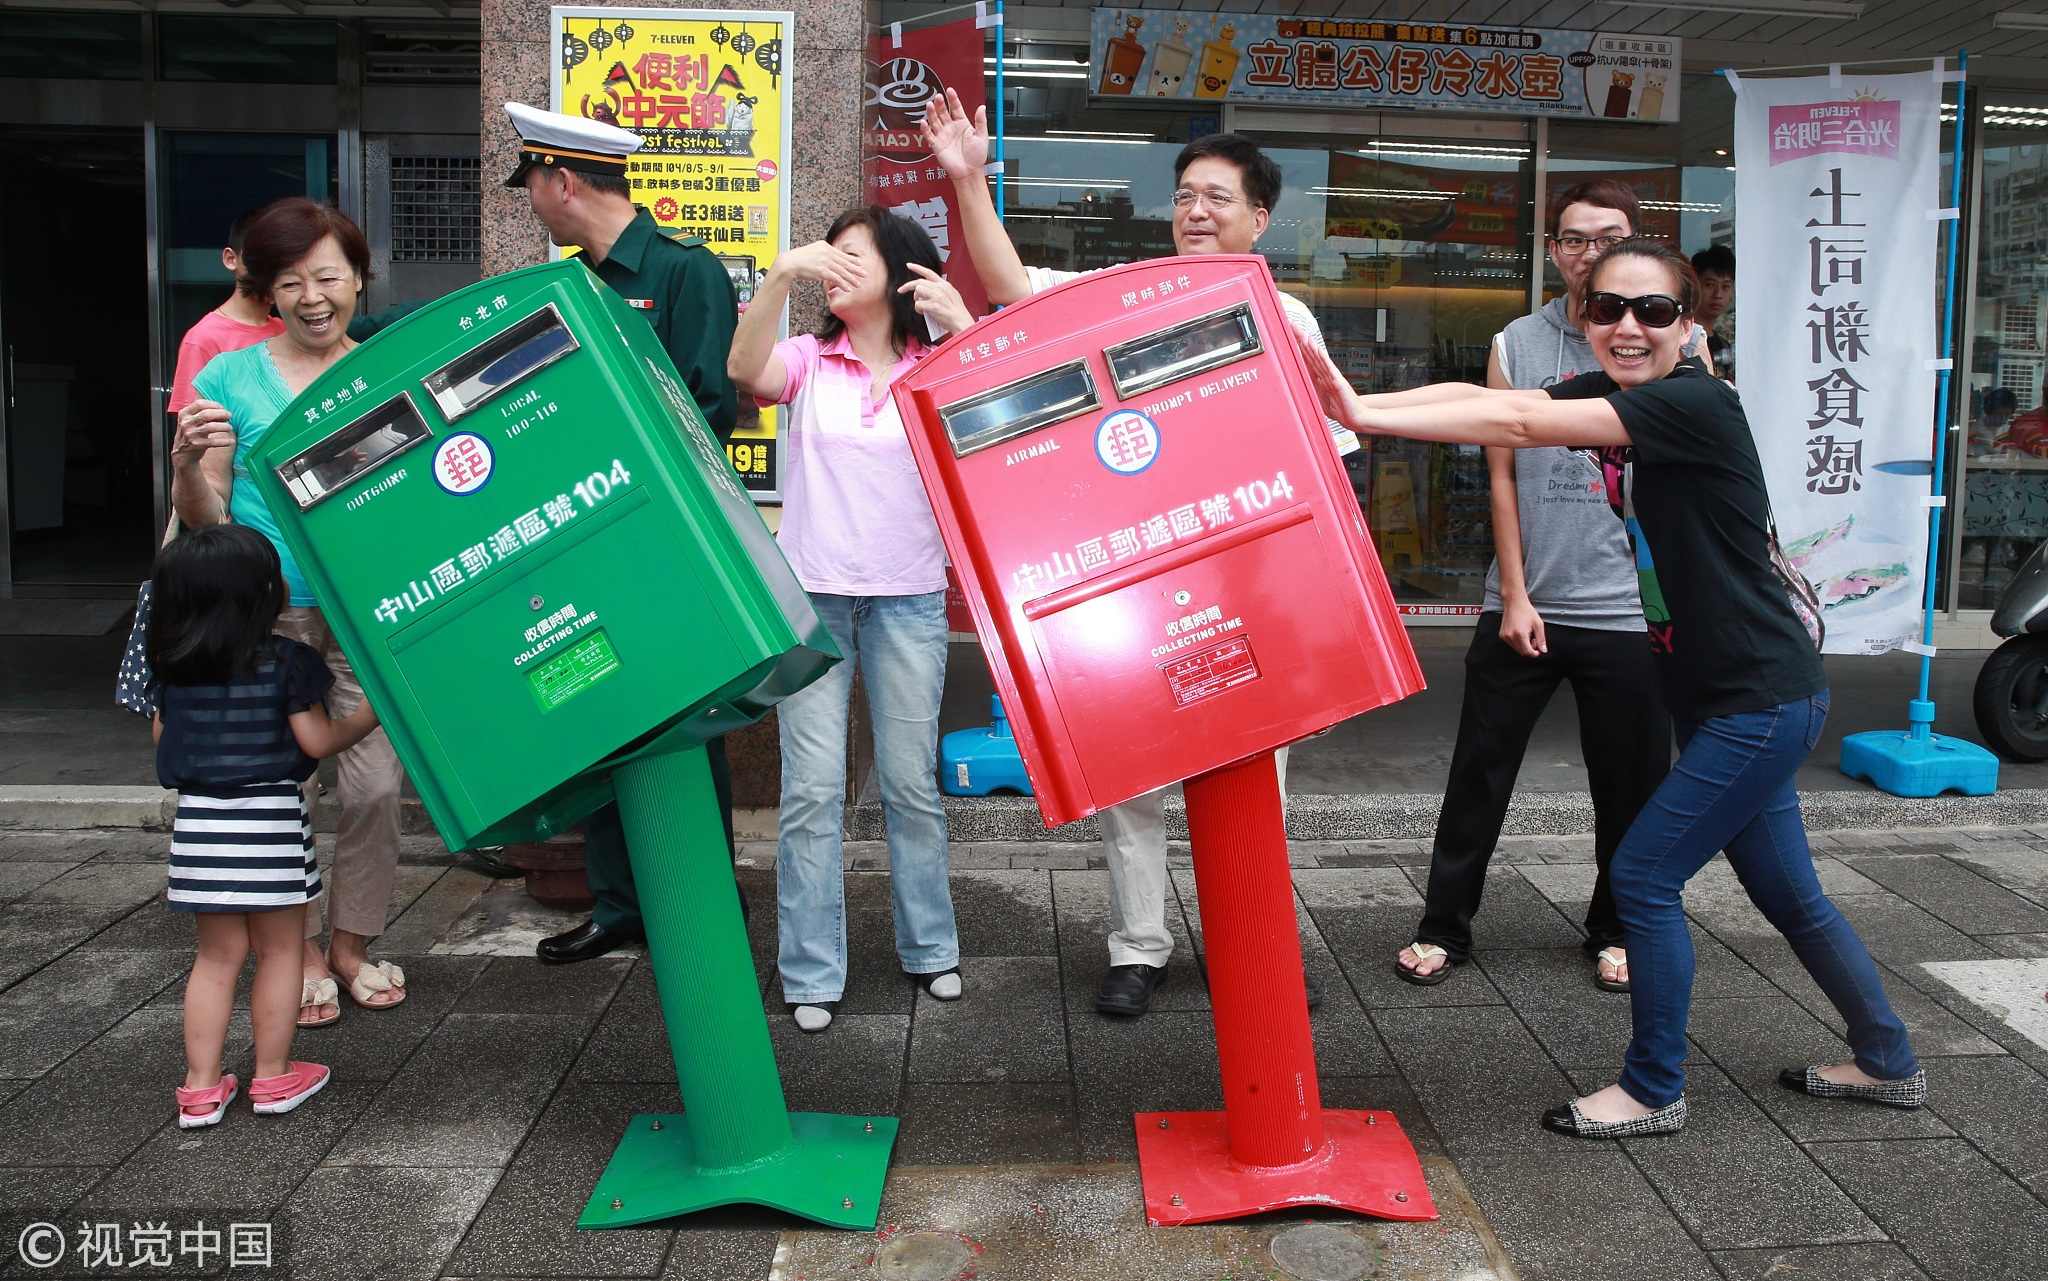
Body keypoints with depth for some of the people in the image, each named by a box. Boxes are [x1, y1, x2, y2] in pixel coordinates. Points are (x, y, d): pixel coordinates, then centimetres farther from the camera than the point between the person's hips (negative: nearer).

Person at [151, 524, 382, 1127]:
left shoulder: (174, 668, 4)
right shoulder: (286, 661, -10)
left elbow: (163, 737, 14)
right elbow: (318, 741, -9)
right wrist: (370, 713, 6)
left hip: (199, 818, 5)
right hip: (269, 820, -5)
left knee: (217, 955, 14)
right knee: (279, 950, 10)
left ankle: (201, 1086, 16)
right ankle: (273, 1077, 19)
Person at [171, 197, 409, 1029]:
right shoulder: (231, 379, 3)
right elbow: (202, 520, 2)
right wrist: (187, 465, -18)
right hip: (266, 613, -1)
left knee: (373, 784, -1)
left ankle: (352, 942, 18)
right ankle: (300, 950, 19)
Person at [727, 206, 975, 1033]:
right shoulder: (809, 361, 6)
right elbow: (744, 369, -16)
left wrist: (963, 327, -22)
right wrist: (780, 274, -29)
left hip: (908, 601, 0)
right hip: (811, 597, 0)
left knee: (912, 783, 9)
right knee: (812, 788, -1)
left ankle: (929, 948, 25)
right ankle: (811, 974, 8)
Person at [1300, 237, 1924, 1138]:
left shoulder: (1698, 404, -20)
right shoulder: (1604, 399, 4)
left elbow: (1522, 423, -31)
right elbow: (1481, 397, -9)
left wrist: (1365, 416, -32)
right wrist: (1360, 403, -24)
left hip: (1764, 700, -9)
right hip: (1722, 699, 9)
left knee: (1643, 876, -4)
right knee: (1787, 893, 19)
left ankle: (1654, 1091, 13)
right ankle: (1887, 1063, 38)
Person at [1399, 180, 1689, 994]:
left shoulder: (1675, 345, 3)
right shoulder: (1516, 346, 4)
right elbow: (1503, 477, 3)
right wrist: (1514, 597, -2)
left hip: (1631, 611, 0)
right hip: (1525, 606, 0)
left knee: (1630, 784, 10)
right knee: (1480, 773, 6)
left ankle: (1615, 931, 29)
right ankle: (1444, 927, 20)